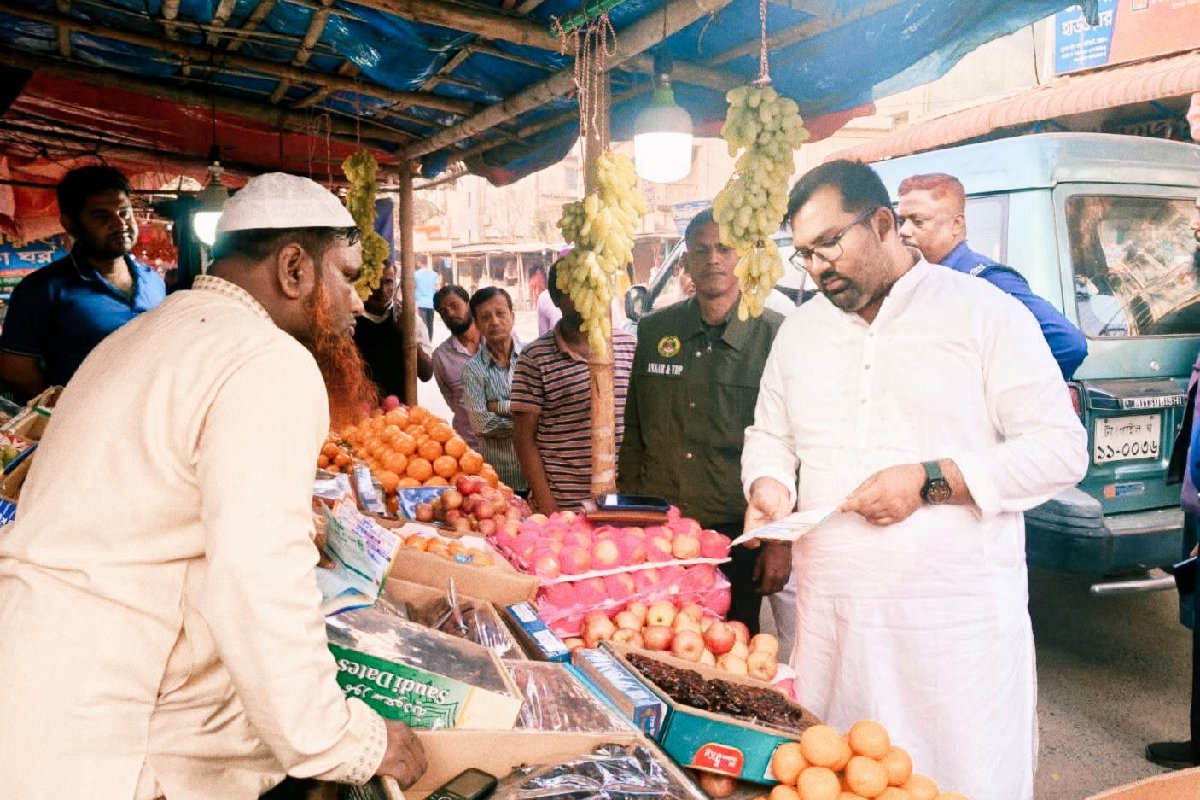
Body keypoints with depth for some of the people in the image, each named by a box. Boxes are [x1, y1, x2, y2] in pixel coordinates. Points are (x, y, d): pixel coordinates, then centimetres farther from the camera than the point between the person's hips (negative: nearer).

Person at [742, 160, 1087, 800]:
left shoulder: (986, 314, -3)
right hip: (830, 613, 4)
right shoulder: (800, 330, 13)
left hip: (960, 620, -4)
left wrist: (932, 481, -16)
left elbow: (1061, 448, -5)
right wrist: (768, 484, -2)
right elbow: (768, 436, 21)